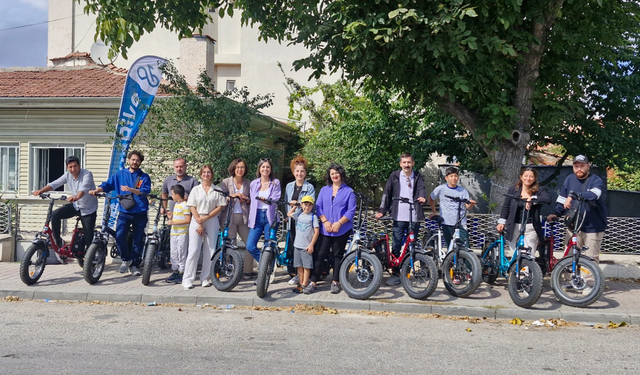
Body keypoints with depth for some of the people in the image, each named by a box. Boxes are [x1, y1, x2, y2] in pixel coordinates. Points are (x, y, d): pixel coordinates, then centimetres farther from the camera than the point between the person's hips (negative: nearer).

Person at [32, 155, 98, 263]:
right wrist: (41, 191, -32)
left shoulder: (87, 174, -21)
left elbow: (84, 188, -40)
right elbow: (54, 184, -15)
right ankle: (58, 242, -3)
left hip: (88, 209, -5)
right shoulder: (67, 175, -5)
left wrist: (76, 197, -59)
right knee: (55, 215, -17)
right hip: (75, 206, 5)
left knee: (88, 237, -5)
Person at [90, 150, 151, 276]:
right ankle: (126, 259, 6)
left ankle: (134, 265, 19)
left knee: (138, 240, 4)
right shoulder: (120, 174, 10)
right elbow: (107, 184, 3)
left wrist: (131, 189, -28)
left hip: (140, 213, 0)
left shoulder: (144, 177, 3)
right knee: (119, 236, -17)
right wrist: (96, 190, -15)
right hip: (124, 212, 1)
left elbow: (145, 191, -13)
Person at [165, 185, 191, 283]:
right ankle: (175, 272, 20)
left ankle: (182, 273, 3)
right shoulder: (176, 204, 16)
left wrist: (173, 222, -20)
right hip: (174, 233, 9)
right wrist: (171, 217, 7)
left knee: (181, 253, -4)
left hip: (182, 233, -9)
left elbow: (187, 220, -20)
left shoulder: (185, 205, -13)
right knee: (173, 253, 12)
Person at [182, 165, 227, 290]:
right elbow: (192, 207, 2)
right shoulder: (196, 189, 8)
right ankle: (187, 280, -2)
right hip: (197, 221, 0)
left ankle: (205, 278, 11)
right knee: (193, 250, -6)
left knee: (210, 250, 1)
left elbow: (220, 207, 0)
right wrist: (199, 224, -8)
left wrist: (206, 218, -10)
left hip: (212, 221, 0)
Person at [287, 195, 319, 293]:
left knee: (307, 266, 0)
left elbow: (316, 231, -8)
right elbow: (289, 214, 29)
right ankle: (301, 283, 20)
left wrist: (311, 245, -12)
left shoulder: (313, 217, -6)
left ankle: (304, 285, 4)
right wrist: (295, 206, 19)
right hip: (297, 245, 5)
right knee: (299, 266, 10)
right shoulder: (298, 215, 9)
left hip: (307, 246, -5)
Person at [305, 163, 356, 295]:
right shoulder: (324, 190, 13)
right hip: (325, 229, 2)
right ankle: (312, 282, -1)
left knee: (338, 255, 5)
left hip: (342, 229, -2)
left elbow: (351, 211, -4)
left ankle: (335, 282, 14)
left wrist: (339, 223, -14)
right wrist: (325, 221, -8)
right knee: (319, 254, -3)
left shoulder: (349, 191, 3)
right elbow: (318, 207, 7)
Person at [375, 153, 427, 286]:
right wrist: (382, 211, -6)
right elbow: (387, 193, 3)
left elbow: (422, 188, -9)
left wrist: (423, 197, -33)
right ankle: (395, 273, 7)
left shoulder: (418, 177, 9)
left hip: (414, 217, 1)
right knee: (396, 246, -1)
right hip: (399, 217, -1)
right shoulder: (395, 176, 7)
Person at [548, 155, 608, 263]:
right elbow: (562, 199, 13)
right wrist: (556, 213, -2)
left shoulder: (596, 181, -7)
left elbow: (594, 195, -30)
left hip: (593, 228, -4)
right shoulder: (570, 179, 7)